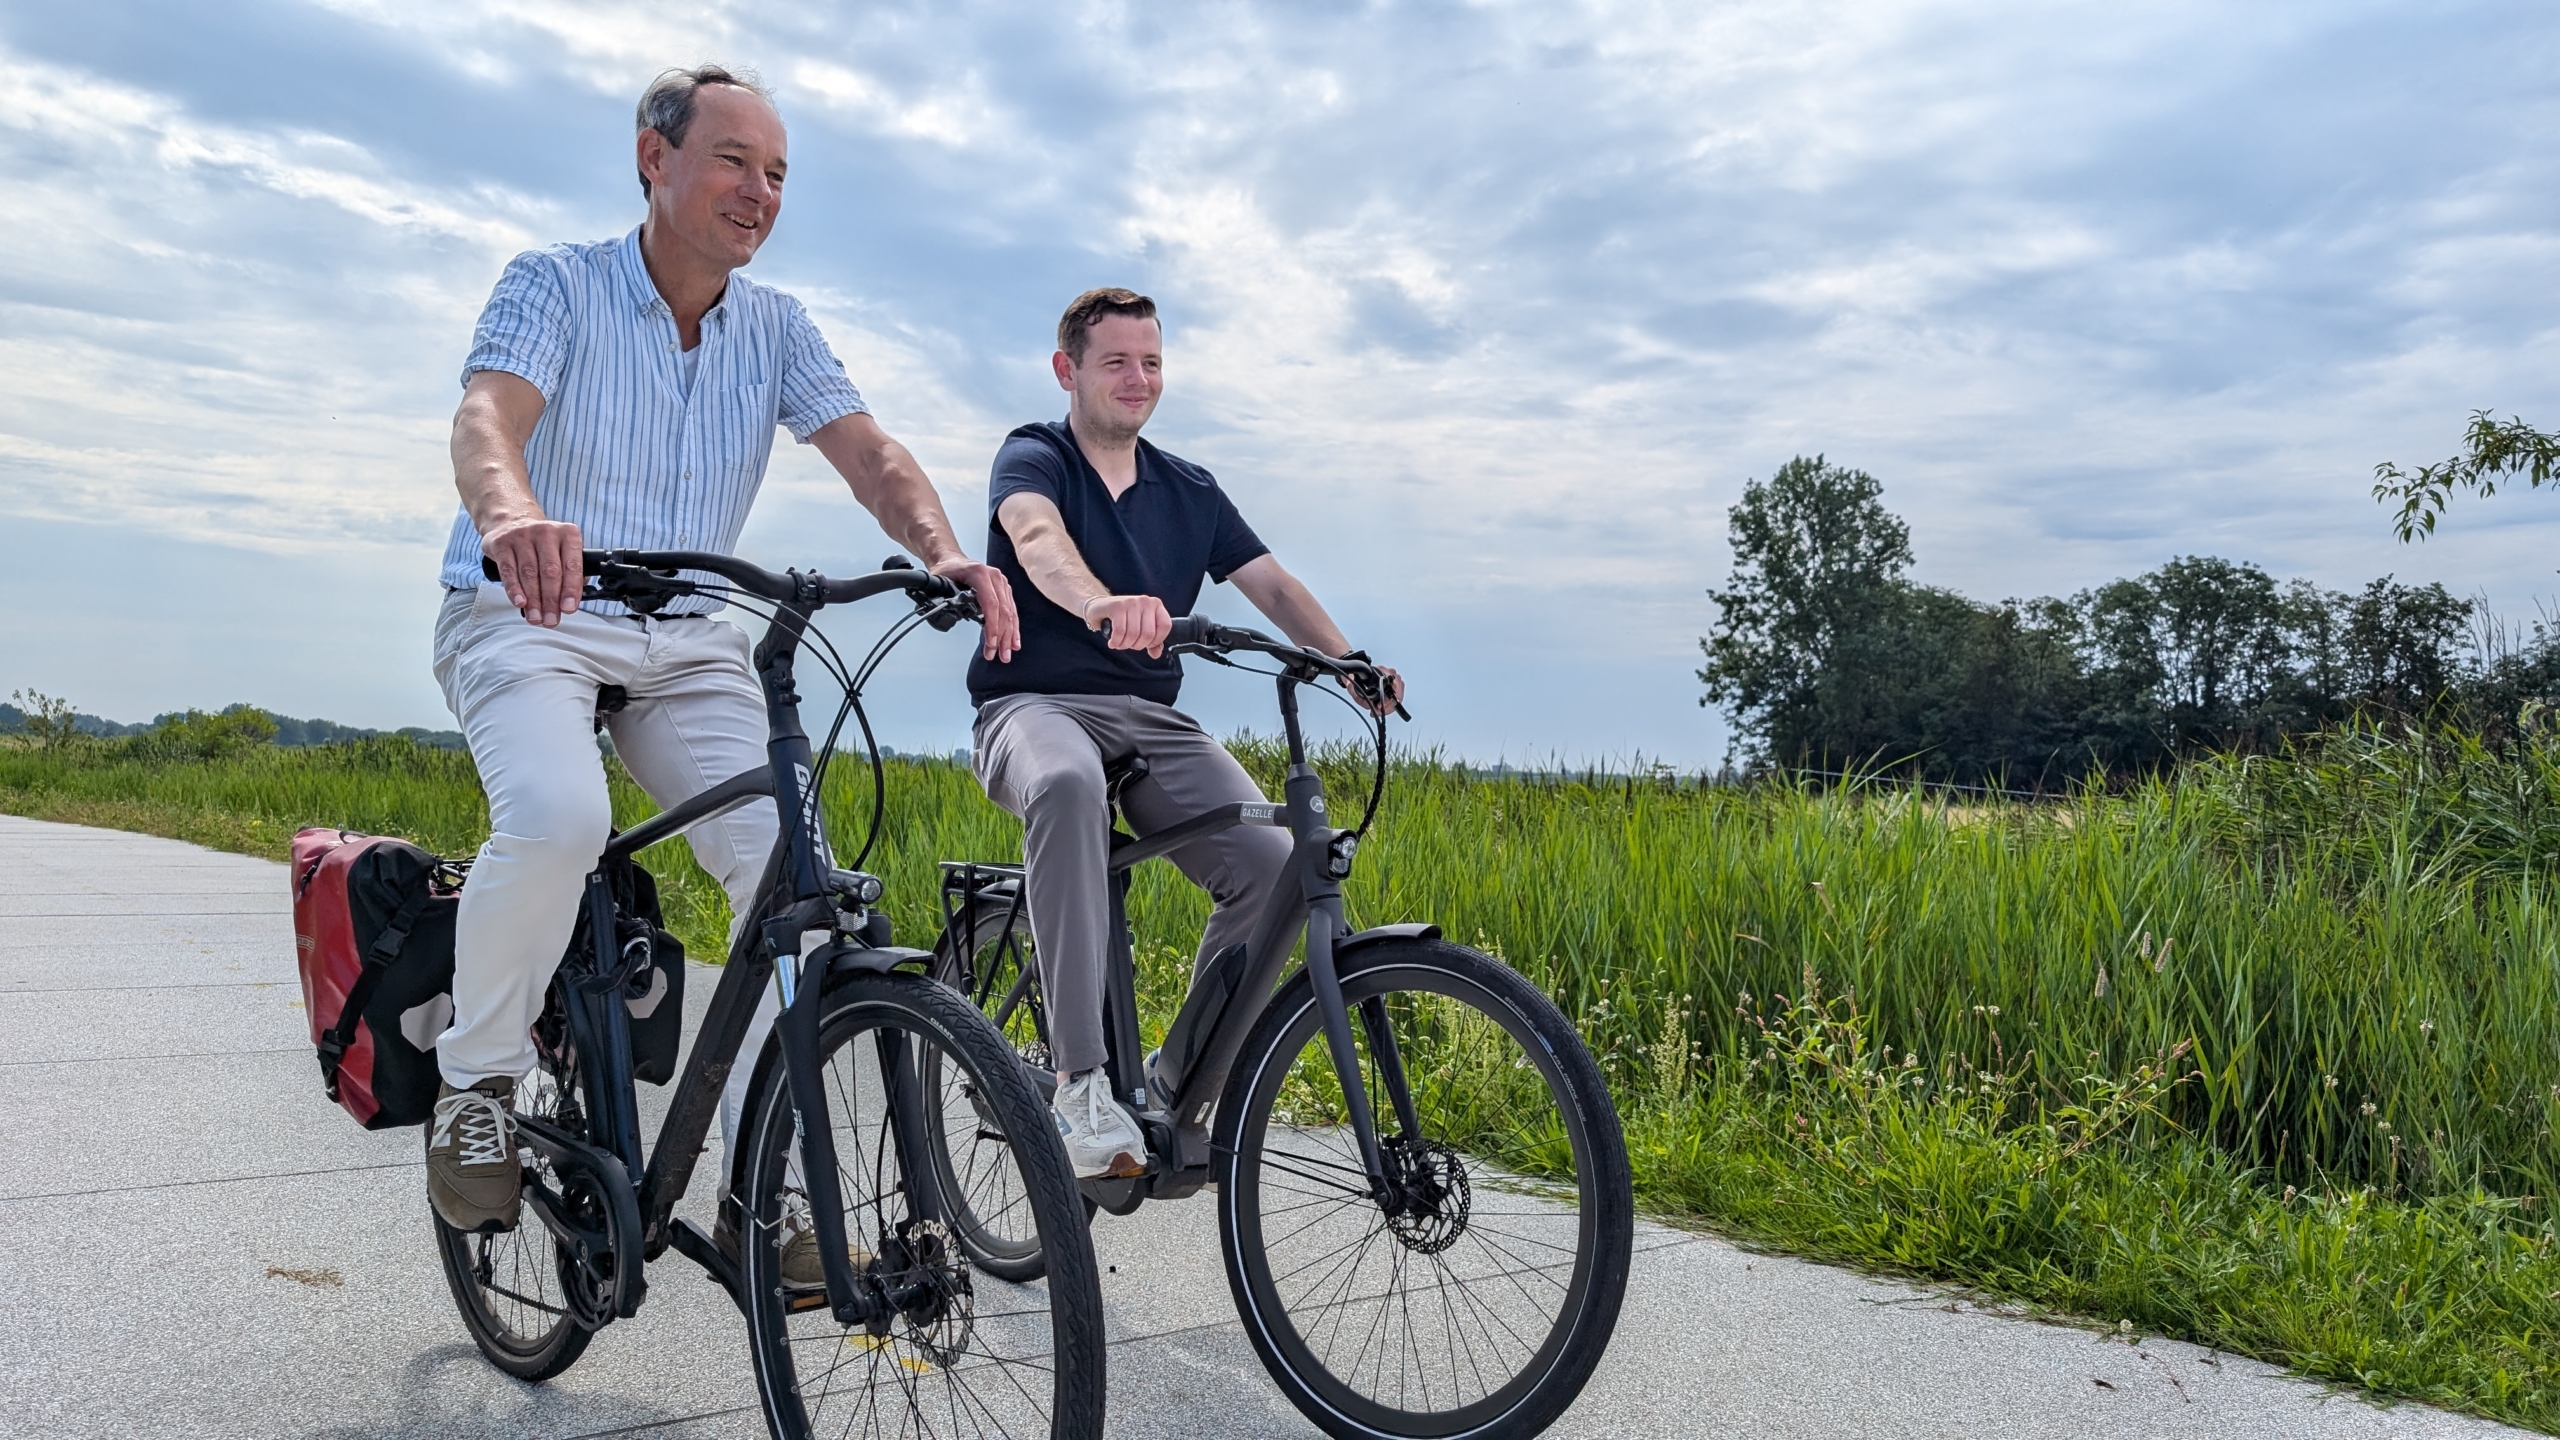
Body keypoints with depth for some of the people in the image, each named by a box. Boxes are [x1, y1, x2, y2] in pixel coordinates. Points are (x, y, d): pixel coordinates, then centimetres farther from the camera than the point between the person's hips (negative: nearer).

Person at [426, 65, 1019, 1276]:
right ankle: (476, 1083, -5)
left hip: (687, 641, 4)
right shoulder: (557, 283, -6)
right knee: (557, 818, -34)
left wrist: (943, 550, -30)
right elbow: (489, 414, -24)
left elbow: (867, 453, -8)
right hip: (526, 620, -3)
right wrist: (511, 515, -49)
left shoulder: (776, 327, 6)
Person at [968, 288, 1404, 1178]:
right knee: (1069, 784, -41)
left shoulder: (1191, 491, 17)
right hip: (1037, 706, -4)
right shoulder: (1032, 458, 0)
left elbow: (1271, 582, 7)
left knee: (1272, 860, -21)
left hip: (1152, 720, 5)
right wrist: (1101, 605, -47)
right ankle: (1079, 1081, -39)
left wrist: (1348, 660, -14)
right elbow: (1038, 538, -23)